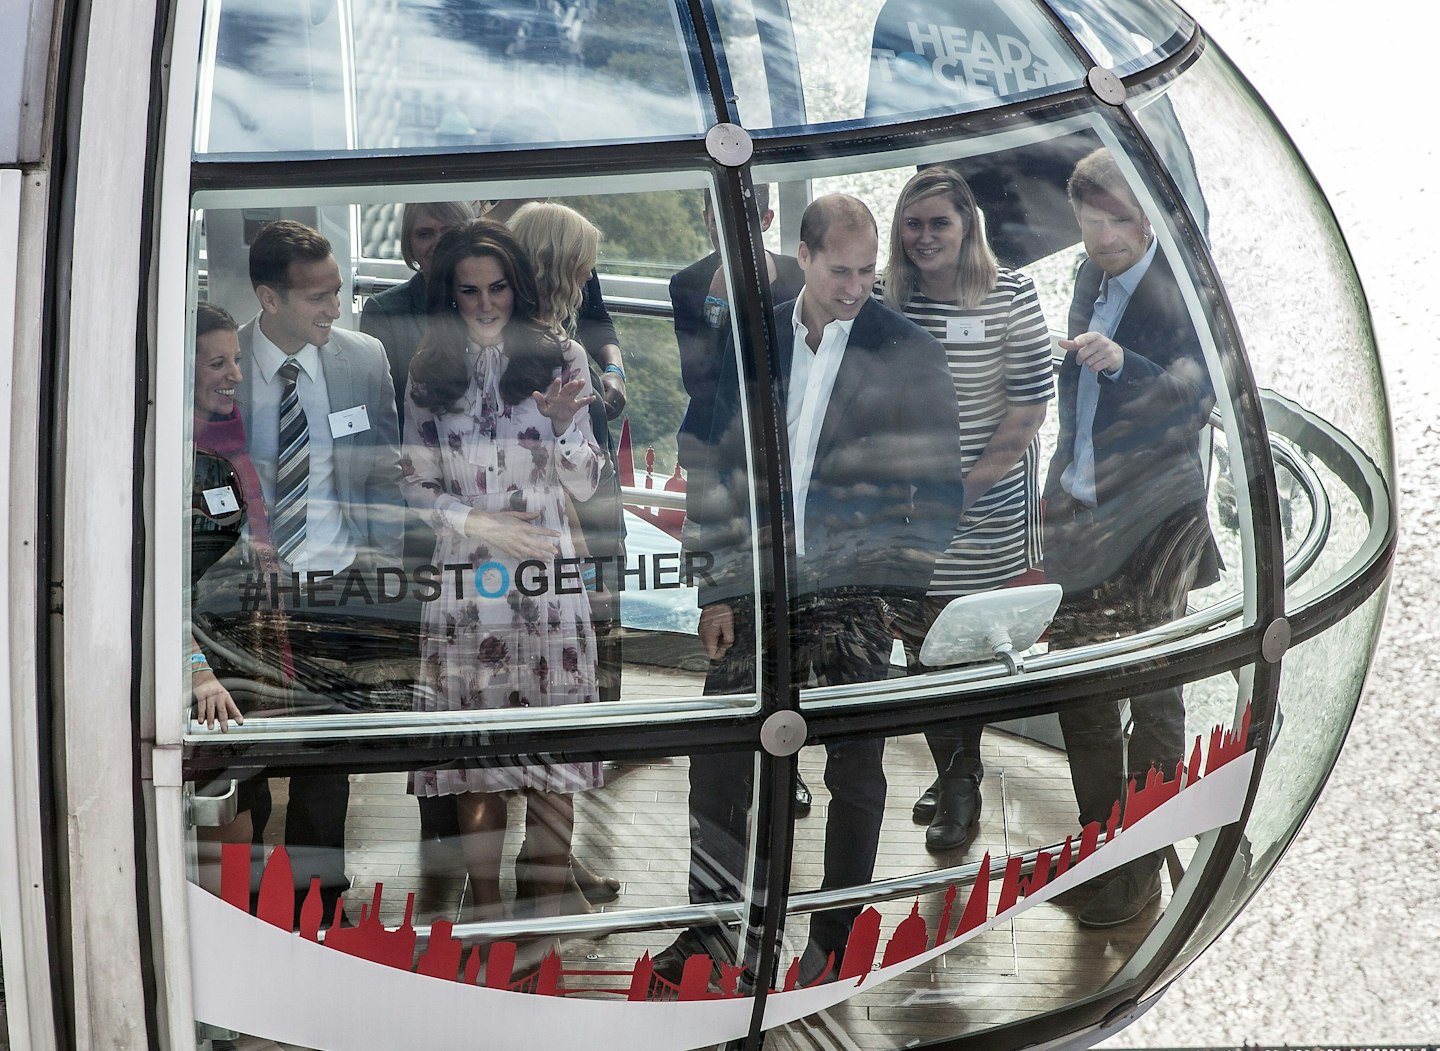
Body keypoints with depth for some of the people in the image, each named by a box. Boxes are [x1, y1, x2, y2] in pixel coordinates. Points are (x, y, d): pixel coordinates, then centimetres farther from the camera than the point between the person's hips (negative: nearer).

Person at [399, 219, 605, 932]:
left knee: (553, 764, -2)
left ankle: (547, 913, 6)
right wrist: (480, 523, -8)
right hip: (465, 583, 1)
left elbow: (585, 487, 3)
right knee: (476, 763, 3)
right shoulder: (429, 374, 7)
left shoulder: (558, 359, 4)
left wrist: (564, 424, -15)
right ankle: (486, 910, 14)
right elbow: (415, 485, 7)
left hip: (547, 585, -1)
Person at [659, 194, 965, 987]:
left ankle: (833, 939, 21)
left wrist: (913, 580, -11)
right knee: (718, 753, 5)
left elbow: (943, 481, -2)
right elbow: (721, 469, 9)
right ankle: (711, 922, 21)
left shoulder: (909, 352, -3)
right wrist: (717, 590, 5)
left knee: (854, 769, 7)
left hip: (863, 595, -3)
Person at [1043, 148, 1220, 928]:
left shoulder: (1183, 287, -12)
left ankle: (1142, 870, 12)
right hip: (1081, 510, 7)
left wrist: (1121, 362, -29)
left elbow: (1198, 397, -16)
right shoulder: (1092, 275, 9)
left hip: (1153, 519, -7)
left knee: (1153, 695, 2)